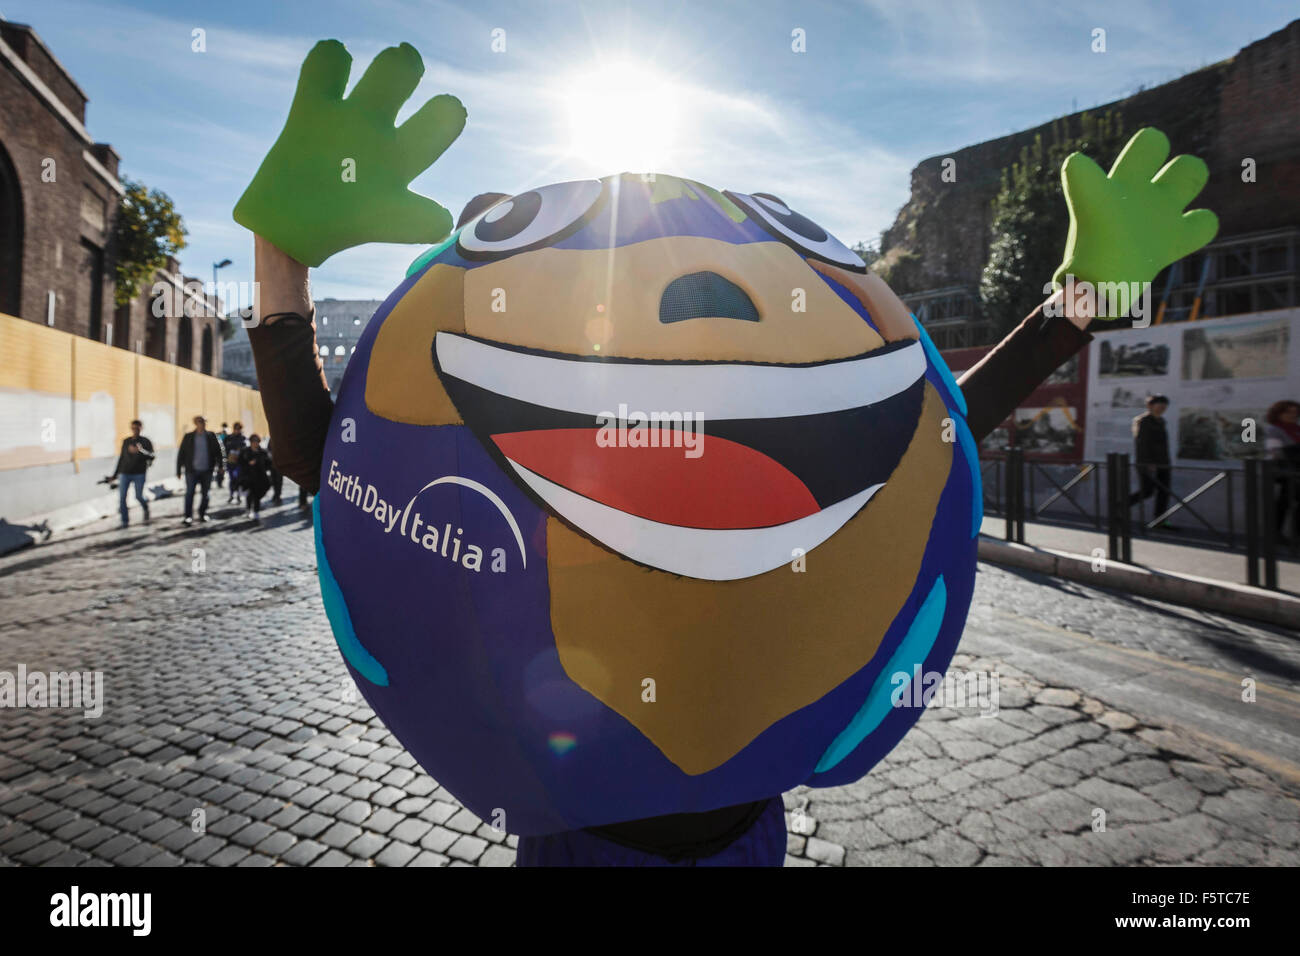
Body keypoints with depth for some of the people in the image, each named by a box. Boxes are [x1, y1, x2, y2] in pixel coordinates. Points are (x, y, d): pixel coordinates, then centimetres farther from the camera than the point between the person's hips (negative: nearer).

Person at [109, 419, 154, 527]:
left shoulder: (145, 441, 2)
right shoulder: (126, 441, 12)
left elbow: (151, 456, -12)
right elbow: (121, 458, 18)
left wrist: (138, 450, -27)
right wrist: (114, 475, 18)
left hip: (139, 474, -3)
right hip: (124, 474, 3)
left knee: (138, 496, -3)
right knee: (121, 497, -4)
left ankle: (145, 508, 30)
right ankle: (124, 520, 6)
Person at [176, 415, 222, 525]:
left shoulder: (211, 436, 3)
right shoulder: (188, 437, 0)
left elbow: (218, 452, 7)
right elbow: (181, 454, 2)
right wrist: (178, 470, 1)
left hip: (206, 471, 2)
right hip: (192, 470, -1)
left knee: (205, 494, 9)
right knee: (189, 493, -7)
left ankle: (202, 514, 24)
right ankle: (188, 516, -4)